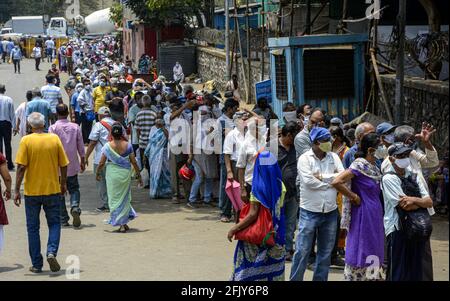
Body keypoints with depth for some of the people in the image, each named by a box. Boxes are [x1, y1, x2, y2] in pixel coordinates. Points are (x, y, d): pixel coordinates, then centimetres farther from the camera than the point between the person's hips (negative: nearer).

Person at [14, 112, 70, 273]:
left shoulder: (26, 140, -8)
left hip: (32, 191, -1)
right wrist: (63, 184, 15)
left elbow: (21, 167, -12)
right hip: (52, 189, 1)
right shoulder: (54, 139, -3)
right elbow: (63, 165, 1)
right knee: (54, 223, 15)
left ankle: (36, 264, 12)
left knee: (33, 227, 10)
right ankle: (52, 252, -9)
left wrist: (17, 190, -7)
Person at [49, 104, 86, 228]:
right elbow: (81, 147, 5)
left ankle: (63, 220, 9)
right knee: (74, 189, 15)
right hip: (72, 165, 2)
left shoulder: (53, 128, -10)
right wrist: (82, 161, 17)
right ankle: (75, 206, -14)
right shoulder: (75, 127, -1)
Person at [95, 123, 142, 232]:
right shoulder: (127, 145, -5)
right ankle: (124, 222, 18)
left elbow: (101, 163, -4)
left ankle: (121, 224, 4)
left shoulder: (107, 146, -9)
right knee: (124, 197, 16)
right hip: (125, 173, 2)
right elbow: (133, 162, -3)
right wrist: (138, 175, 8)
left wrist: (97, 173, 13)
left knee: (115, 198, 7)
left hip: (113, 174, -2)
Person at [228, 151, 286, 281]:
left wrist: (234, 229, -16)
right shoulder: (280, 186, -2)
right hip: (276, 235, 5)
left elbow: (252, 215, -21)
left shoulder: (259, 188, -18)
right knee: (273, 267, 13)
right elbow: (280, 210, 8)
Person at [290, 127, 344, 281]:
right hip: (310, 211, -5)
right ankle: (295, 279, 8)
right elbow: (309, 181, -19)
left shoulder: (333, 157, 6)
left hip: (330, 211, 5)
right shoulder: (305, 158, -7)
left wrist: (322, 177, -14)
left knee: (326, 251, 13)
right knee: (302, 251, -2)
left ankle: (320, 279, 25)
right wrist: (331, 182, -9)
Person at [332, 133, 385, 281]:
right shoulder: (359, 165, -16)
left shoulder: (373, 166, 10)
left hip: (375, 214, 9)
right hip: (363, 213, -9)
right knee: (361, 249, 0)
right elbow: (336, 182, -25)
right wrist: (354, 197, -16)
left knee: (374, 250, 15)